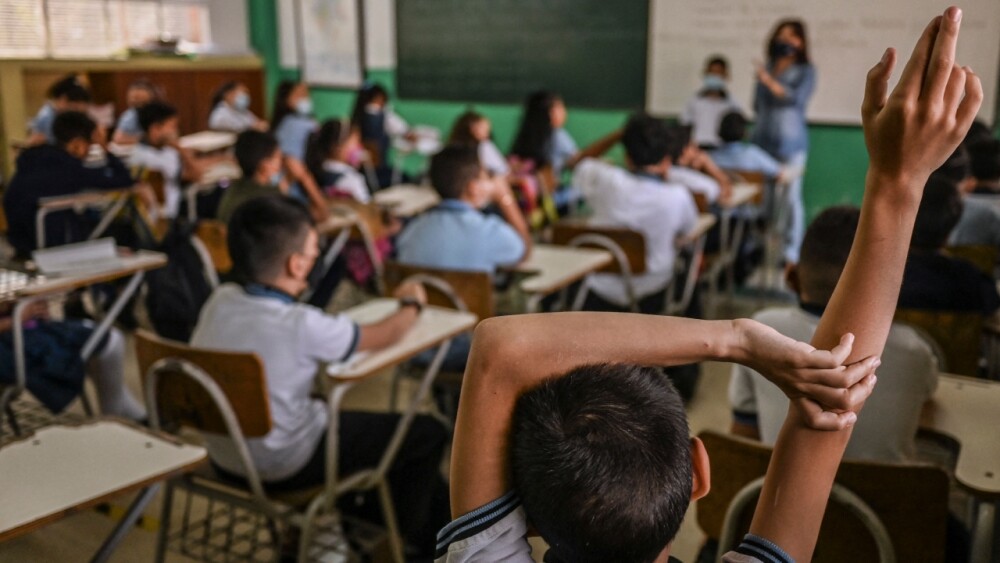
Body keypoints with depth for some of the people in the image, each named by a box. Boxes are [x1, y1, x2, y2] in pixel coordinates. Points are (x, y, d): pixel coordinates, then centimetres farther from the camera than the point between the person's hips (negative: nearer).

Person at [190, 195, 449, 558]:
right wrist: (412, 304, 7)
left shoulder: (219, 301, -11)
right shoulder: (301, 325, -29)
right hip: (283, 466, -8)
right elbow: (385, 336, -11)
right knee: (426, 433, 4)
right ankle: (403, 542, 27)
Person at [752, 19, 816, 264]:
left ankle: (791, 255, -3)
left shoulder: (805, 71, 0)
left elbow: (797, 97, -18)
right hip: (762, 140, 4)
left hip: (790, 143, -4)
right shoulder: (766, 68, 12)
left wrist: (770, 82, -27)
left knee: (791, 197, -5)